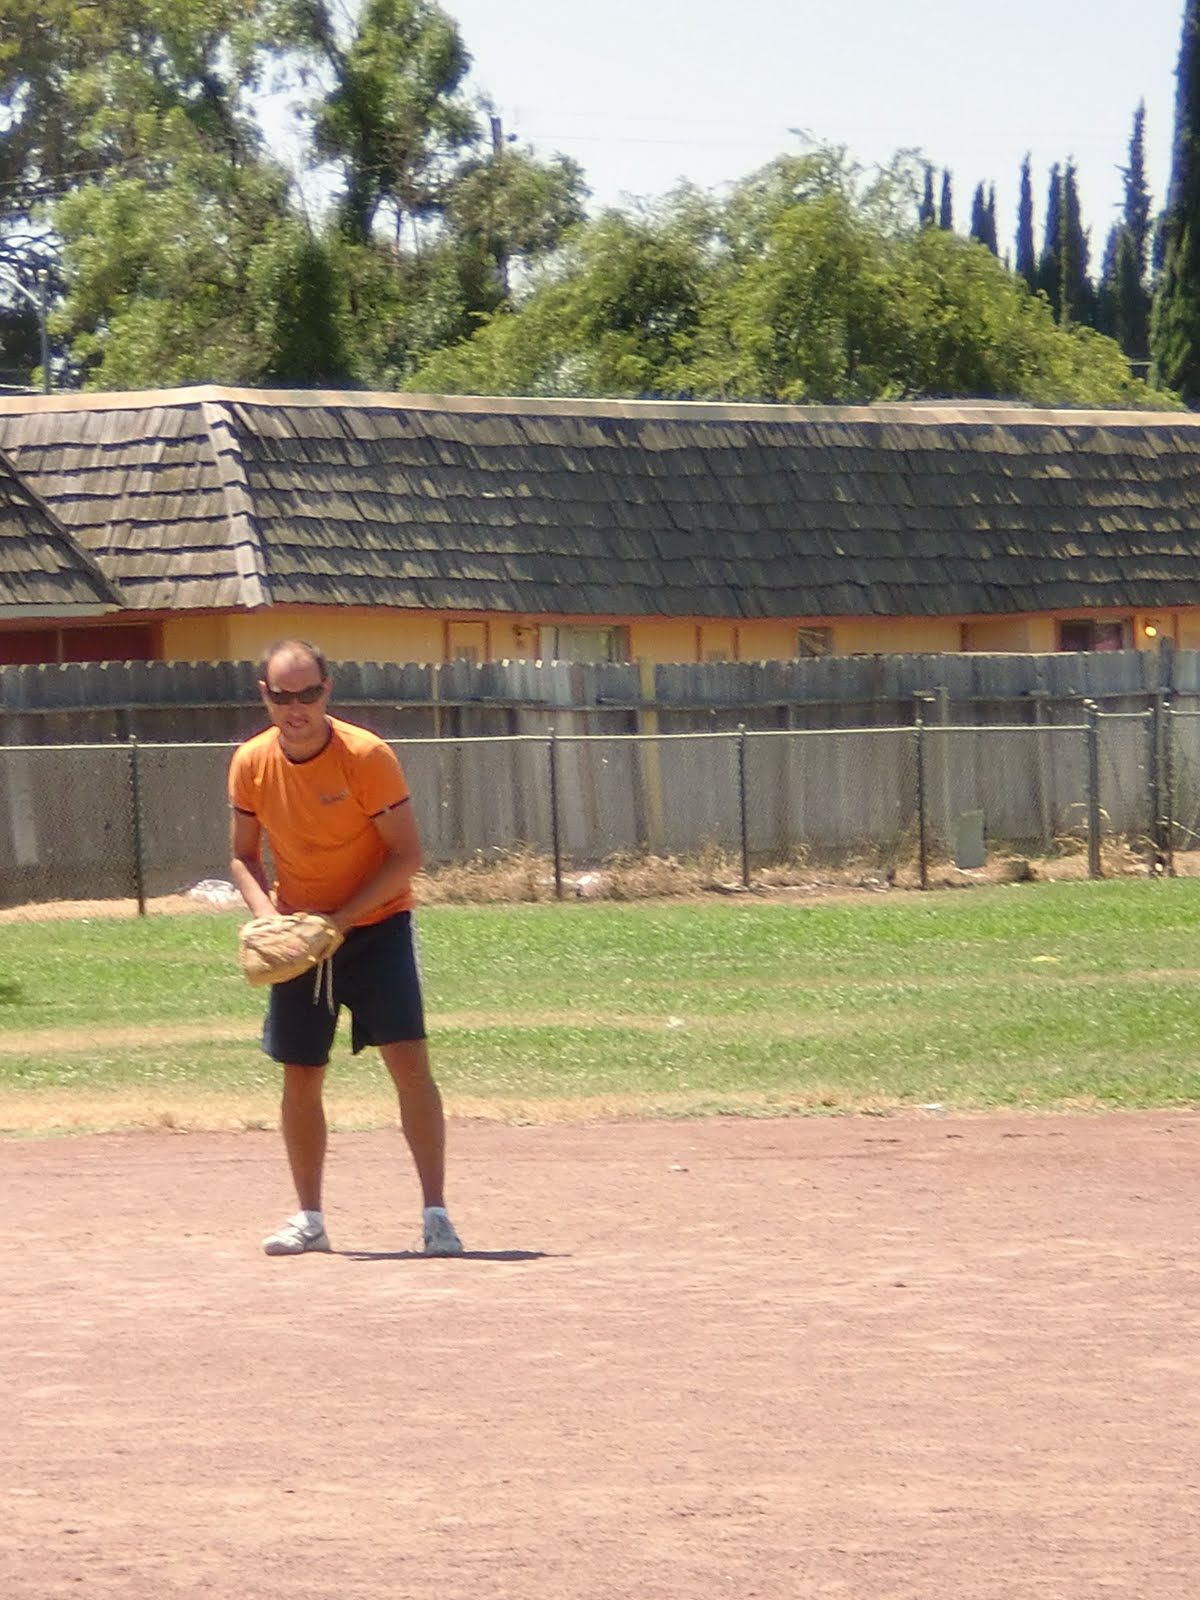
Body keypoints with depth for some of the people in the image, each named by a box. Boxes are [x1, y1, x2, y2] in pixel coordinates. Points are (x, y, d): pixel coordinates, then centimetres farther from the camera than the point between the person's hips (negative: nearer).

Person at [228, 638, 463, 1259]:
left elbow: (406, 854, -14)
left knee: (408, 1059, -14)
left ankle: (436, 1214, -10)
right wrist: (267, 913, -13)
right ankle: (309, 1218, 19)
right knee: (300, 1074, 6)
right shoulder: (251, 763, -5)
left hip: (375, 925, -4)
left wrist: (342, 918, -21)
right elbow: (244, 856, 6)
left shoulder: (367, 757, -18)